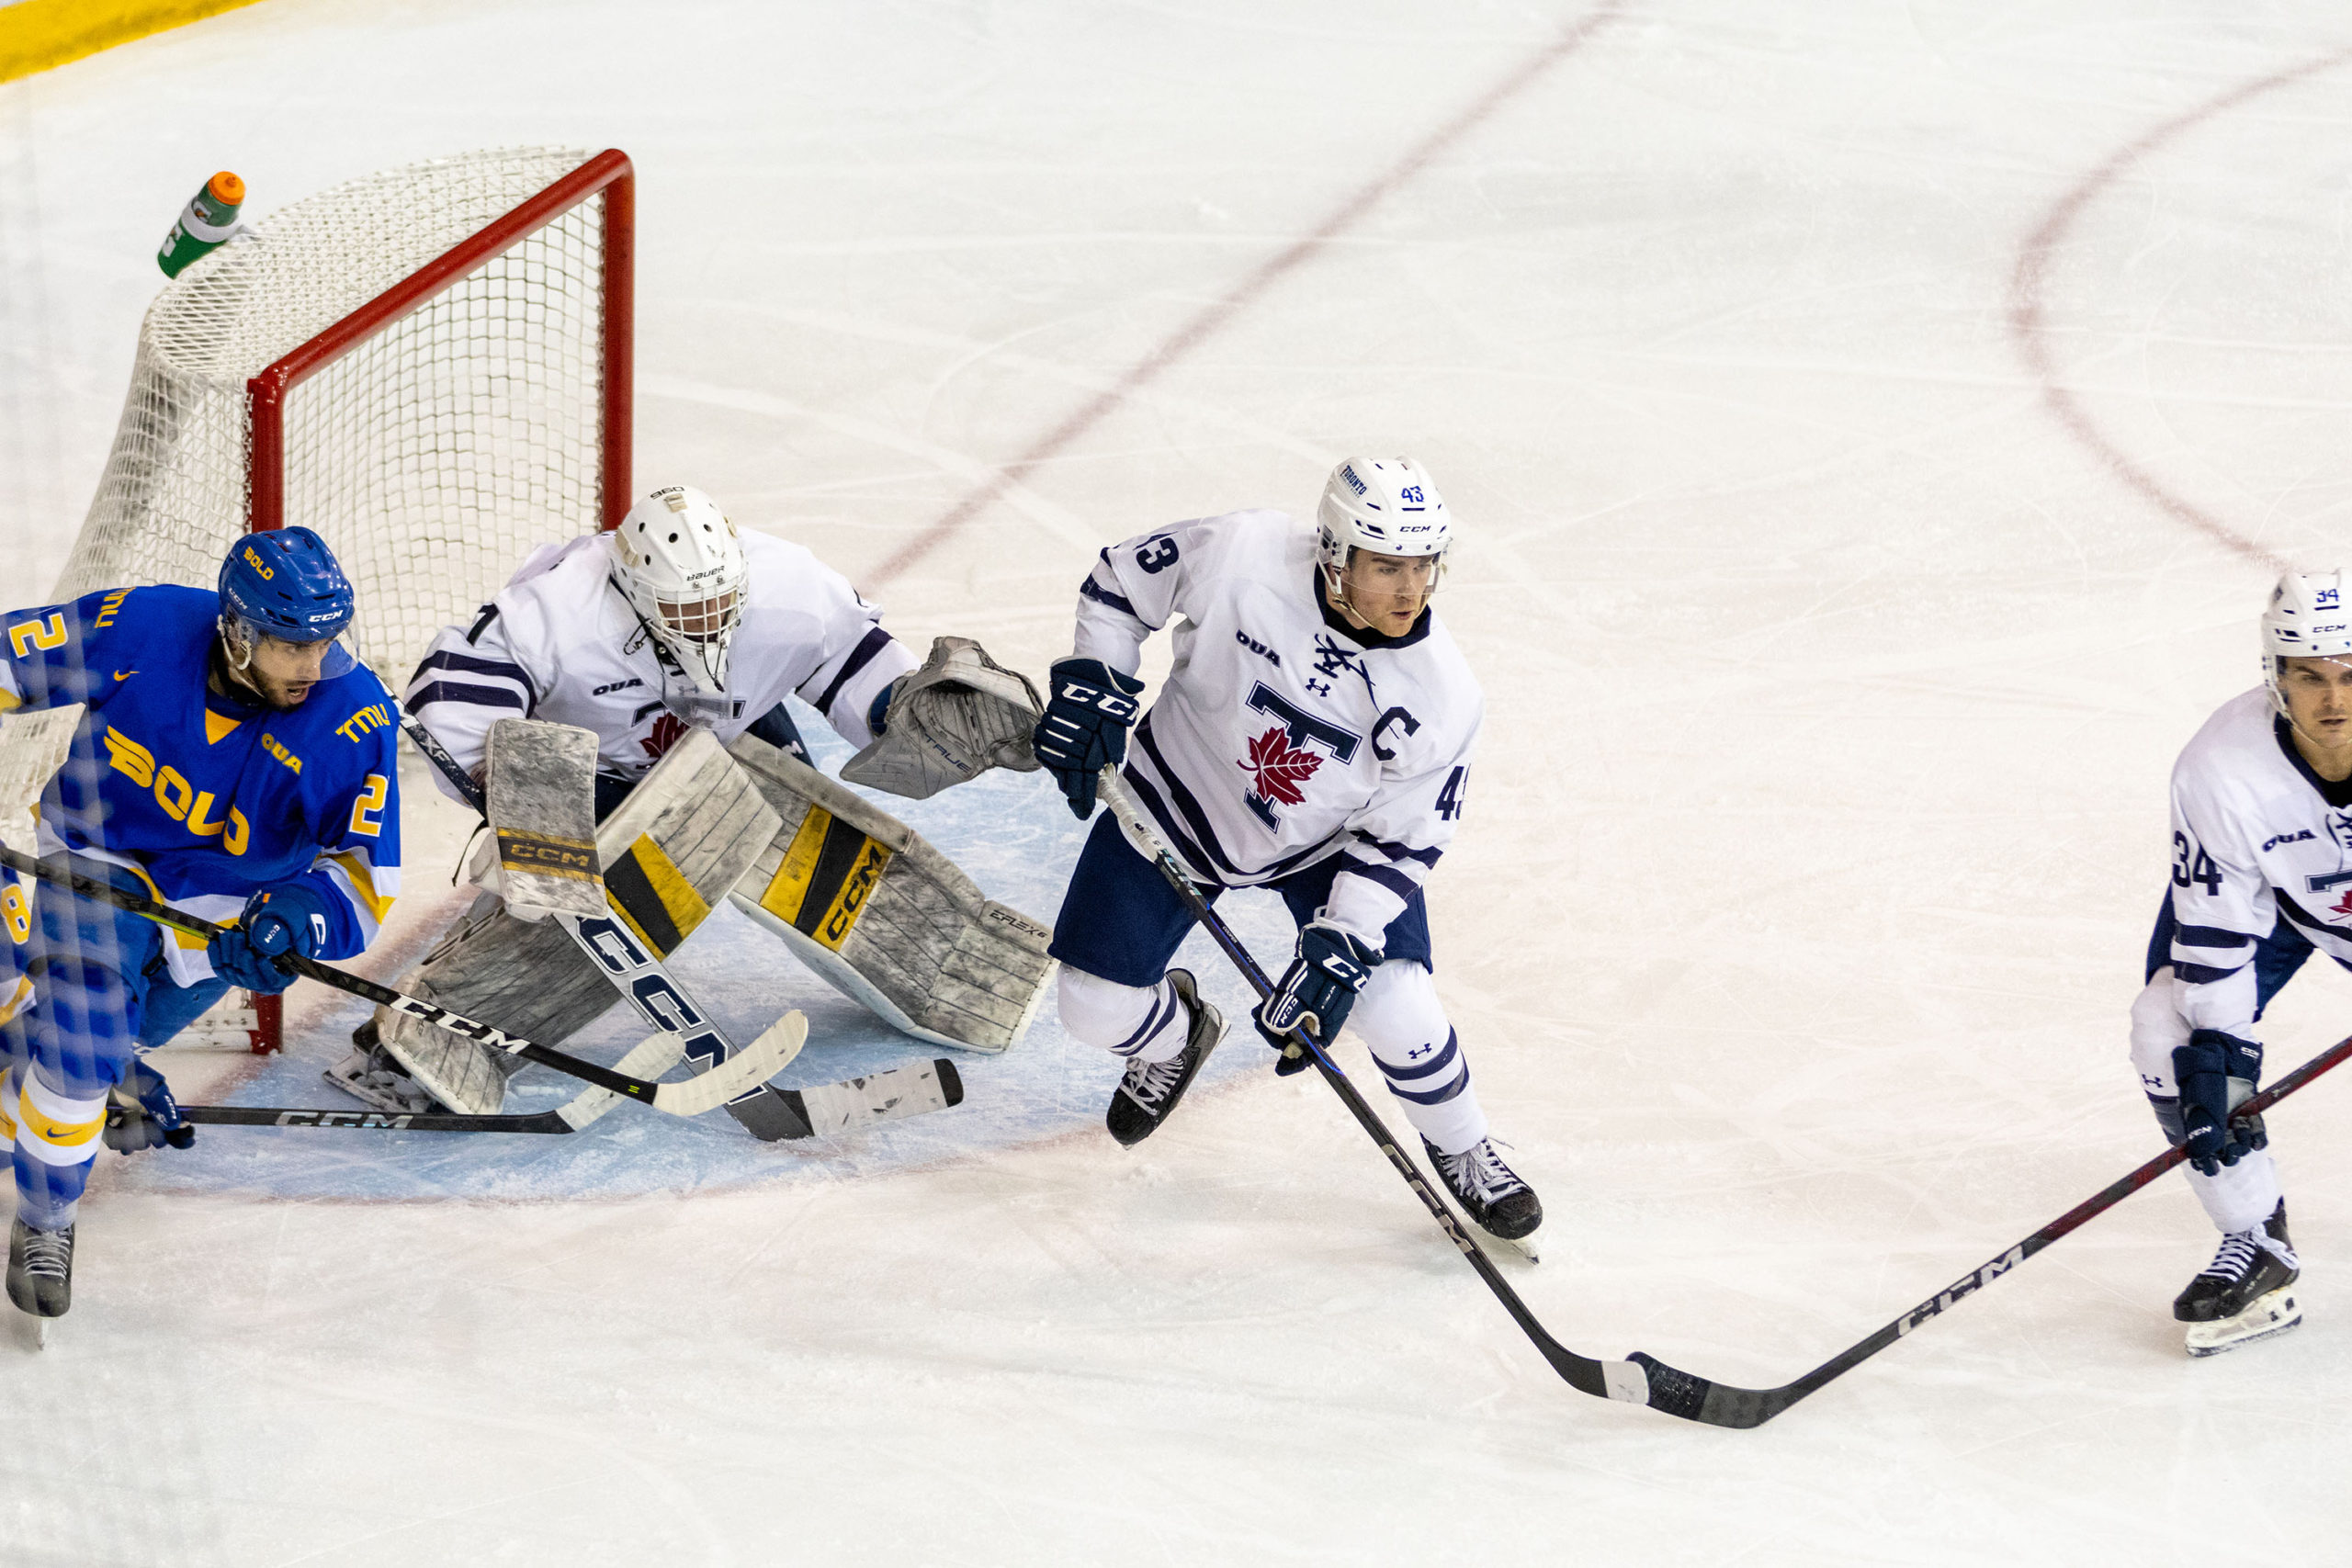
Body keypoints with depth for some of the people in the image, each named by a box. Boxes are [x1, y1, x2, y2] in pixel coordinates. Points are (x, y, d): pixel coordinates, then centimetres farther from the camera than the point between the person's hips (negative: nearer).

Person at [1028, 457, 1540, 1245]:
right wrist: (1093, 690, -21)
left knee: (1394, 1007, -16)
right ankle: (1172, 1031, 39)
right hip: (1181, 804, 1)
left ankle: (1462, 1154, 16)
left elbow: (1400, 838, -17)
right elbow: (1119, 581, -13)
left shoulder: (1440, 697, -27)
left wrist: (1338, 946, -26)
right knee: (1096, 1005, 0)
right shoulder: (1240, 556, -32)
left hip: (1329, 841, 0)